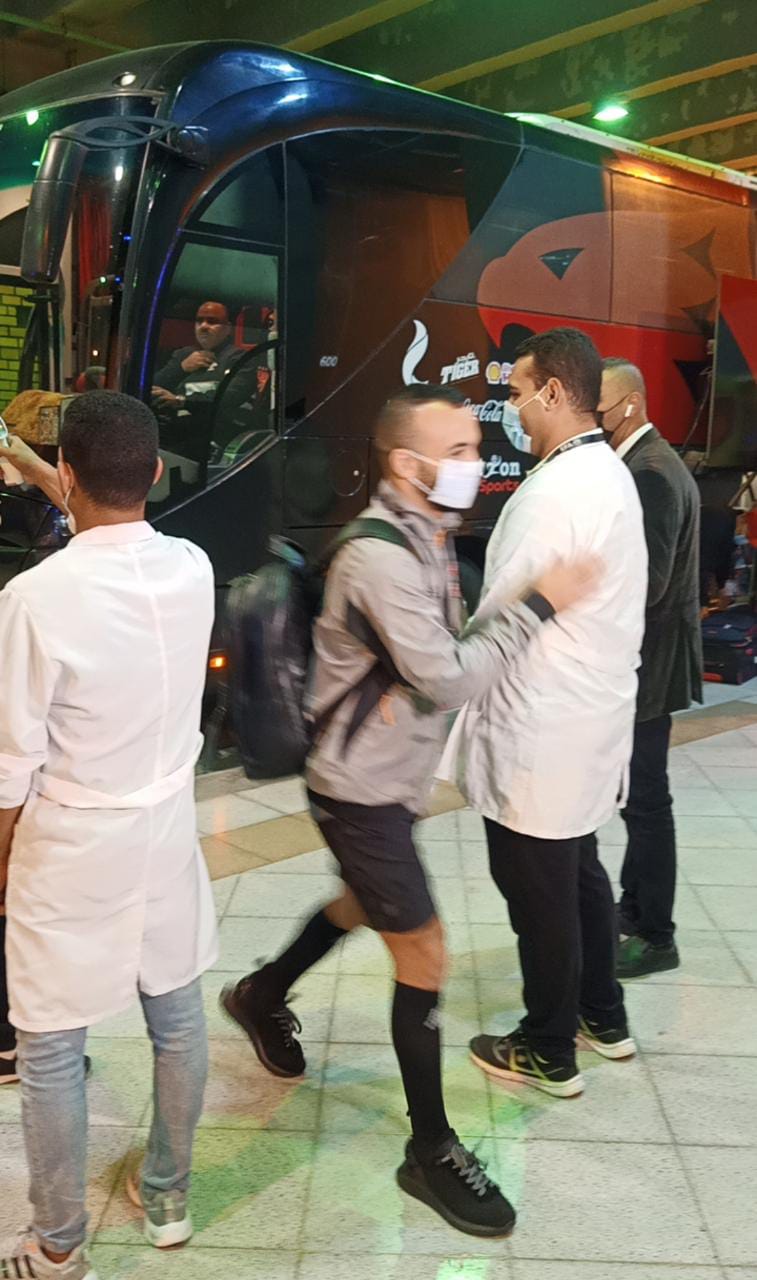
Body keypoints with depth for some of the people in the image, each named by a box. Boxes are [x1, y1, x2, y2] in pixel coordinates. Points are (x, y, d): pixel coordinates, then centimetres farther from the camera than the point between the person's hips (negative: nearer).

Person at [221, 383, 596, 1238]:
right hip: (361, 789, -10)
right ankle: (431, 1150, 14)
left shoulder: (428, 537, 4)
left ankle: (262, 996, 53)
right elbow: (445, 678, -29)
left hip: (389, 780, 10)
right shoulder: (380, 556, -27)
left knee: (368, 904, 29)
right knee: (423, 957, -2)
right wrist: (537, 607, -25)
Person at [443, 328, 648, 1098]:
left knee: (538, 889, 6)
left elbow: (501, 619, -19)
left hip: (540, 729, -9)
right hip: (590, 713, 9)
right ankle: (603, 1016, 39)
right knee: (577, 870, 23)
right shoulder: (611, 477, 8)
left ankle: (549, 1052, 23)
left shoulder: (553, 490, -22)